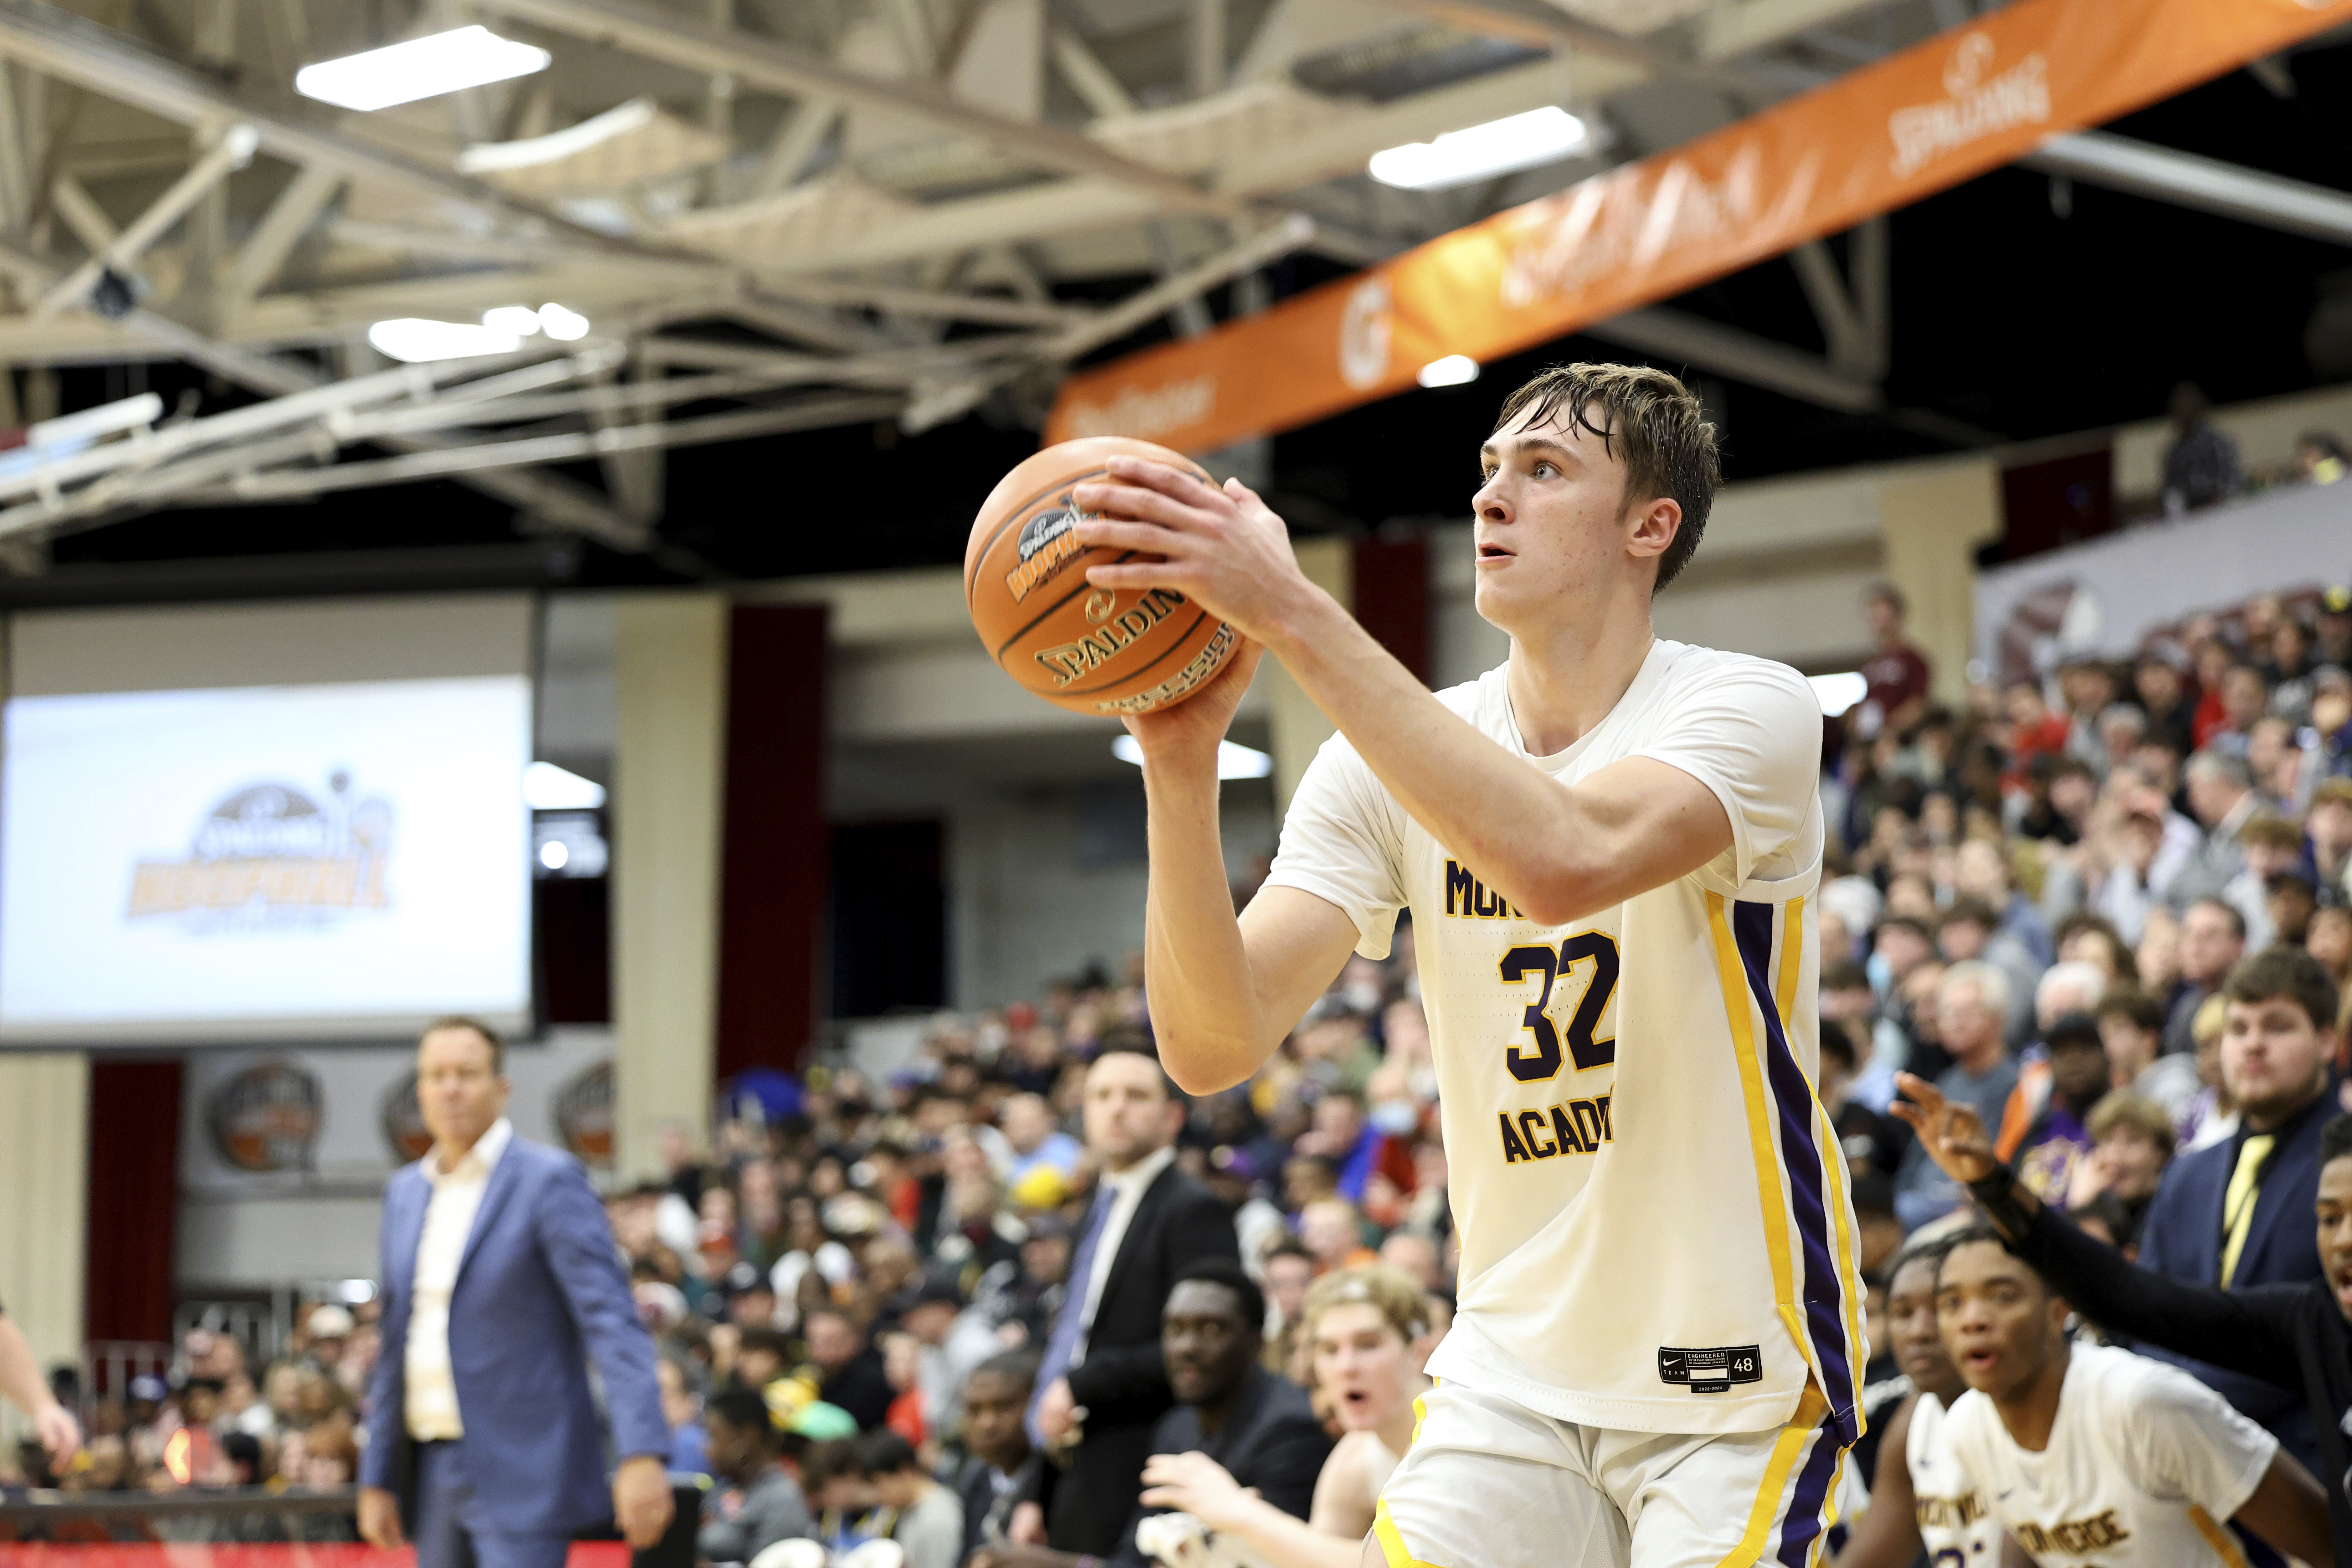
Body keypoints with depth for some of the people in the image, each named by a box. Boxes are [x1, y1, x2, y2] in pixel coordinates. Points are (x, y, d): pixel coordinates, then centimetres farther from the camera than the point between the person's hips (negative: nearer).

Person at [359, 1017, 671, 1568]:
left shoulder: (549, 1181, -8)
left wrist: (642, 1455, -26)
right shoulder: (405, 1192, 14)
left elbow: (611, 1321, -15)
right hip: (436, 1473, 7)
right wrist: (377, 1478, 17)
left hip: (524, 1476, -7)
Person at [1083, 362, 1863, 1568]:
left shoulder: (1748, 709, -13)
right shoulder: (1391, 762, 0)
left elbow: (1566, 860, -35)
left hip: (1737, 1379, -4)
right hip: (1512, 1367, 4)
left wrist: (1293, 615, -36)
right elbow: (1212, 1046, -11)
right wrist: (1181, 765, -26)